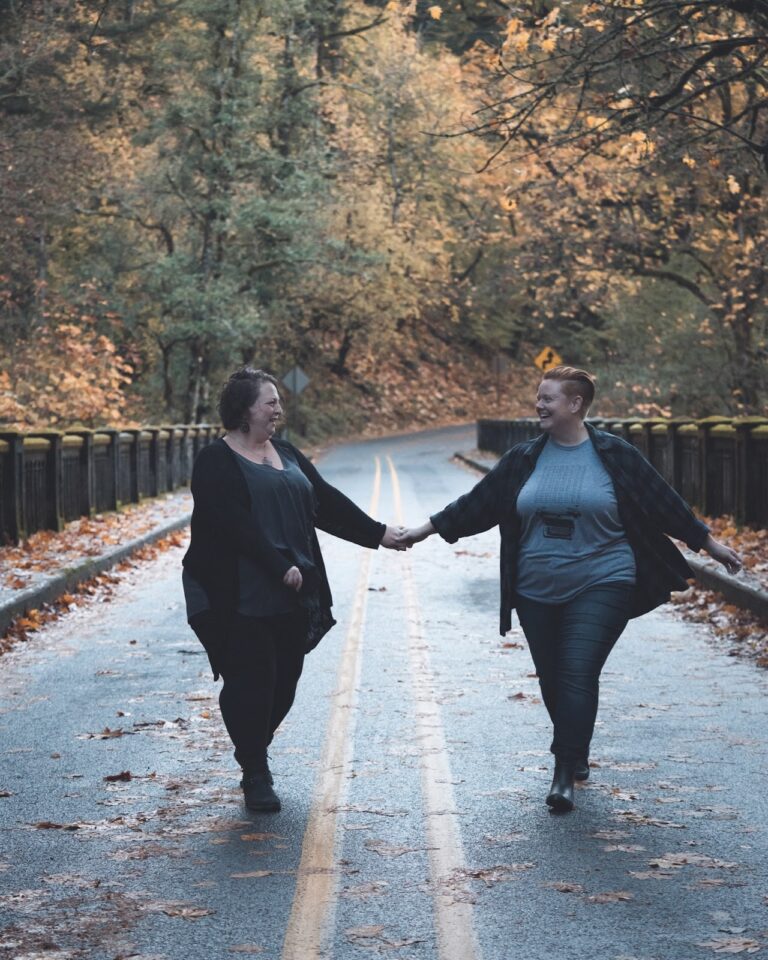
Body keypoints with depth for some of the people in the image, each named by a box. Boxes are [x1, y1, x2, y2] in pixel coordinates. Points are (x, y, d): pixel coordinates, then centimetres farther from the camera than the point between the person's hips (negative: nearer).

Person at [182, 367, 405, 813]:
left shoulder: (286, 454, 15)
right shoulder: (217, 462, -8)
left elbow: (326, 501, 16)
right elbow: (236, 524, -18)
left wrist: (377, 533, 9)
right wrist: (280, 567, -22)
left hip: (292, 598, 7)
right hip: (240, 599, -7)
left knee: (284, 681, 9)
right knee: (251, 682, -5)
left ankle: (253, 756, 28)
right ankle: (256, 775, 7)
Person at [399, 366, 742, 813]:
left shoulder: (615, 455, -3)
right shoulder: (524, 459, 5)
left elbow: (664, 503, 4)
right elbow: (477, 504, 11)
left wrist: (710, 542, 7)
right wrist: (428, 529, 10)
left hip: (600, 587, -4)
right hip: (538, 592, 4)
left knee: (578, 675, -14)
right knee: (552, 679, 10)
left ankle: (565, 773, -12)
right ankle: (576, 755, 31)